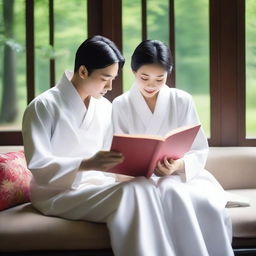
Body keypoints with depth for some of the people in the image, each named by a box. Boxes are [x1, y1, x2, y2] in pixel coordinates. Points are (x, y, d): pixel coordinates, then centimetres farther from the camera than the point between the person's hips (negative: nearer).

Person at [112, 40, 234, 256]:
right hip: (142, 178, -1)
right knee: (173, 194, -36)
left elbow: (200, 151, 2)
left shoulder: (183, 101, 5)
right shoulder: (121, 105, 5)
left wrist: (179, 165, -19)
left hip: (184, 174, 1)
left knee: (208, 204, -32)